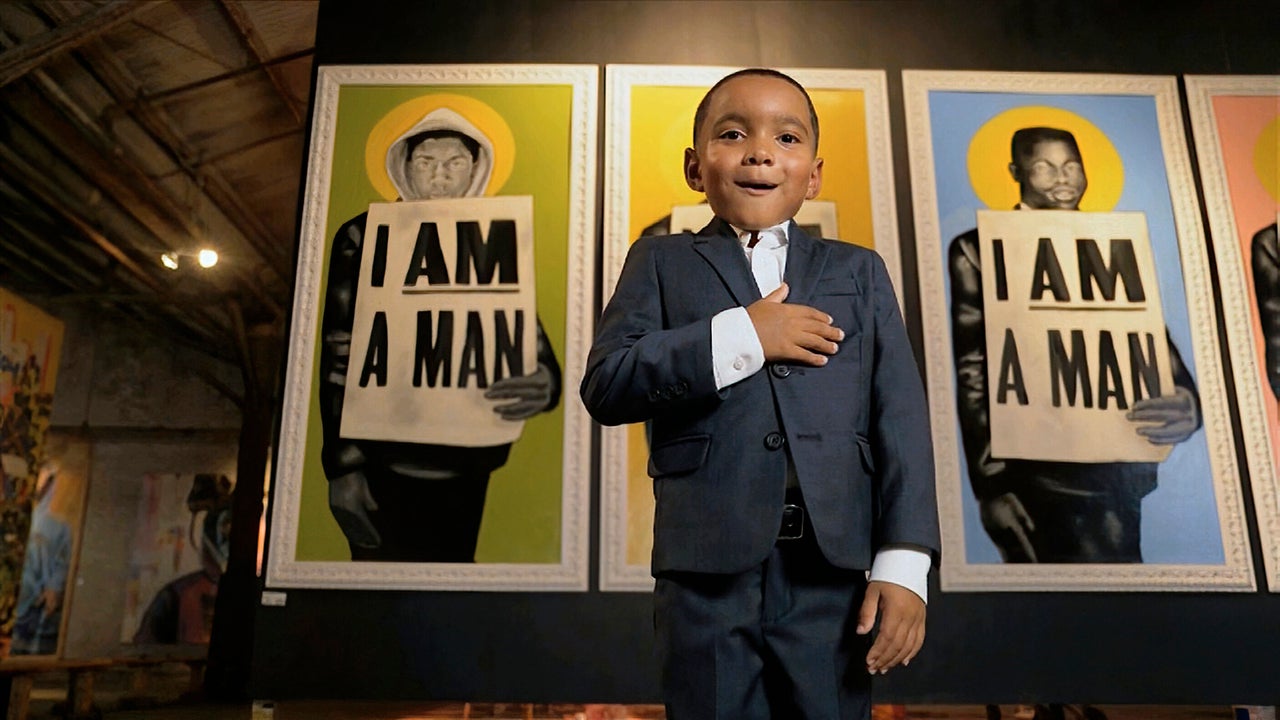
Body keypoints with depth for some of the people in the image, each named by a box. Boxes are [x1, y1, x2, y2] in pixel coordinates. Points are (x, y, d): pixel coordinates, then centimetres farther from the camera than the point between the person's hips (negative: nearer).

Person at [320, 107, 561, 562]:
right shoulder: (364, 238, 0)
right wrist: (343, 465, -12)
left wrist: (544, 381, -30)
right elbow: (339, 353, -4)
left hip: (465, 472, 3)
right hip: (384, 465, -2)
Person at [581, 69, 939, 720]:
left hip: (832, 572, 2)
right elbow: (604, 385, -5)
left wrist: (903, 563, -4)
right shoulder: (661, 262, 9)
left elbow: (899, 418, 5)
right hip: (707, 572, -1)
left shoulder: (860, 272, 13)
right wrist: (739, 338, -13)